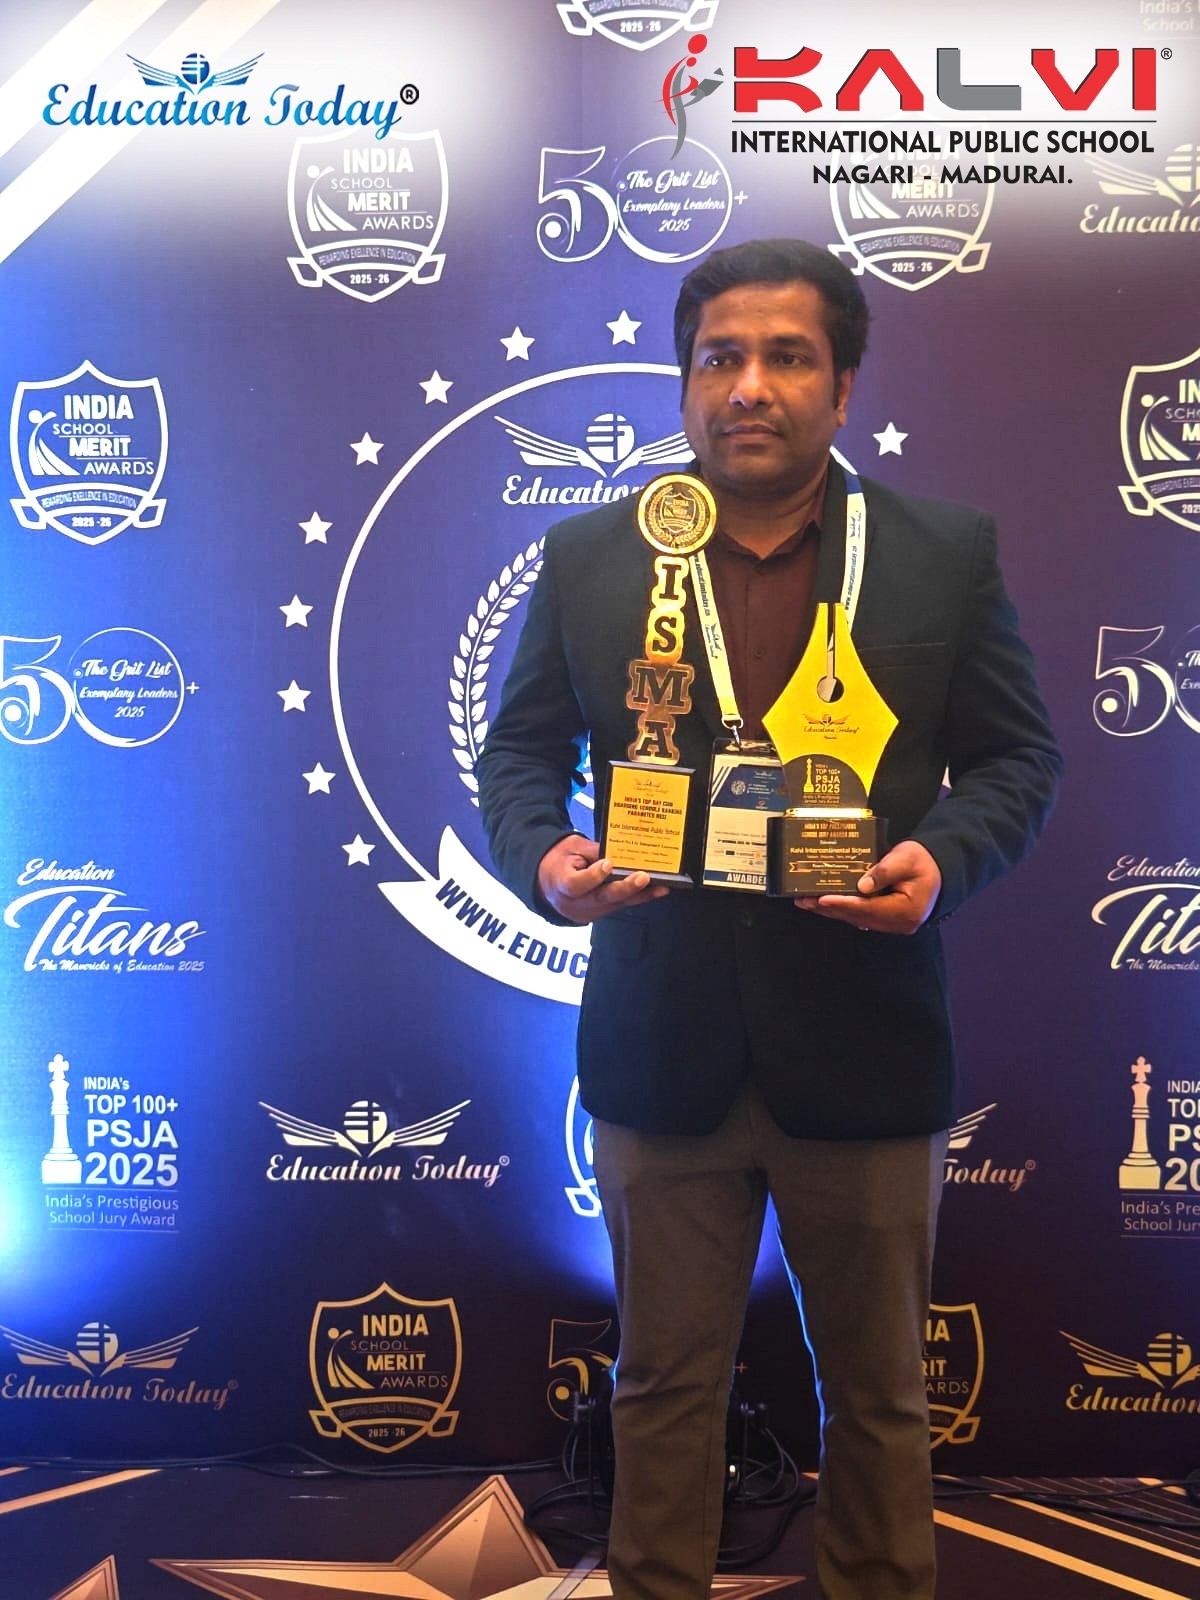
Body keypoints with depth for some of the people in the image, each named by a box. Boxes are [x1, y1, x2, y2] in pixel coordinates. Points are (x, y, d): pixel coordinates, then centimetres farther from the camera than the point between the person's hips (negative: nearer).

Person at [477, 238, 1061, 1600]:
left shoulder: (949, 554, 0)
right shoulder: (588, 557, 2)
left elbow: (1016, 755, 3)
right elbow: (520, 748, 7)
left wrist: (943, 857, -17)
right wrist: (544, 856, -14)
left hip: (864, 1054, 0)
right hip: (661, 1051, 1)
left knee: (877, 1391, 17)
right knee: (664, 1384, 16)